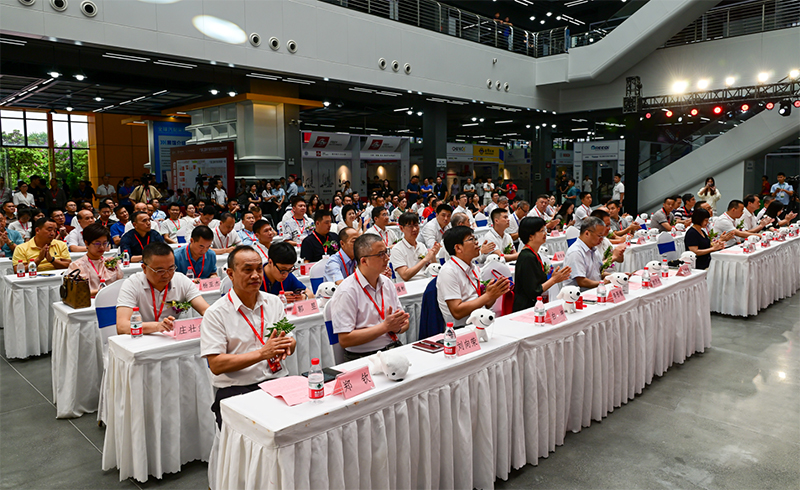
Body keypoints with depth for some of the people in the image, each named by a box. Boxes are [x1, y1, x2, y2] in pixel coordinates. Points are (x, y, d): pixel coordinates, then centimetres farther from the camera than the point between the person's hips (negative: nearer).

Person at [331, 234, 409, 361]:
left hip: (394, 348, 7)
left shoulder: (387, 283, 12)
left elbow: (404, 322, 18)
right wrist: (385, 326, -18)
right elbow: (344, 340, -16)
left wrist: (397, 326, -7)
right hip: (364, 356, -7)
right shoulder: (347, 291, -12)